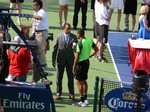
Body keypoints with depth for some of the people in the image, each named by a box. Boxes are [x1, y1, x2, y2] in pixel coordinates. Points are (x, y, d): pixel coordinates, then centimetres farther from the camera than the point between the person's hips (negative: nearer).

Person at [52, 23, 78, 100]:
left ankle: (71, 94, 13)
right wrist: (53, 60, 4)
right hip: (60, 60, 0)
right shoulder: (59, 37, 2)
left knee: (71, 78, 5)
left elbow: (76, 44, -8)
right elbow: (55, 49, 5)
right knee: (59, 78, 7)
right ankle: (58, 93, 16)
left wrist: (74, 46, -33)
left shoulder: (73, 37, 2)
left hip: (70, 60, 0)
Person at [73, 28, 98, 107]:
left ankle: (83, 101, 0)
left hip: (81, 63, -8)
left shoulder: (80, 43, -19)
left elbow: (77, 57, -18)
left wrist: (74, 66, -9)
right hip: (87, 61, 8)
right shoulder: (89, 41, 3)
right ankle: (85, 98, 25)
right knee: (84, 81, 18)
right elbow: (96, 49, 16)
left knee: (79, 82, -1)